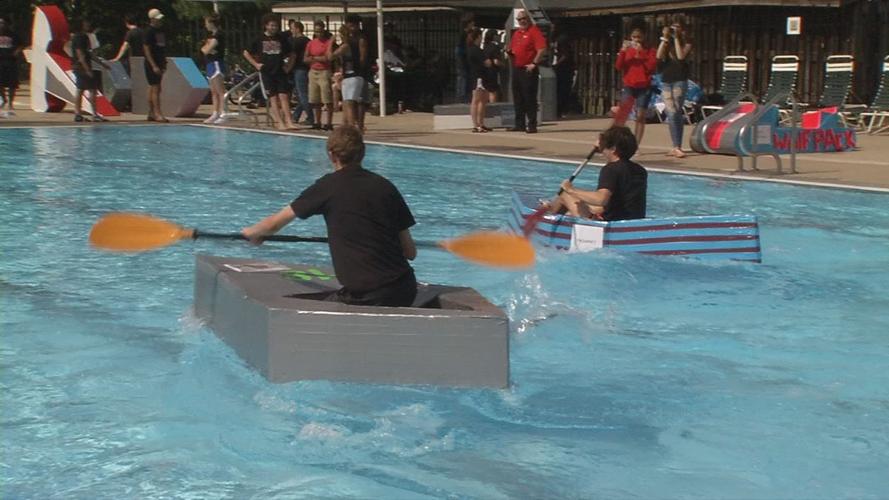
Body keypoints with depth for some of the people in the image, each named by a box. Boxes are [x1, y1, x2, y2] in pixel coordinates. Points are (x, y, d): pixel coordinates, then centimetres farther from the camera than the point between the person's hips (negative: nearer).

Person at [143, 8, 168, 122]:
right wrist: (154, 66, -20)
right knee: (156, 88, -10)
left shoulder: (161, 32, 12)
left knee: (153, 88, 11)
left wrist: (164, 63, 13)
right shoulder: (149, 32, -12)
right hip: (152, 64, -8)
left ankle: (151, 113, 15)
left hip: (159, 64, 8)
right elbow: (146, 49, -16)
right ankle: (158, 114, -11)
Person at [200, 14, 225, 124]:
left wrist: (207, 47, 3)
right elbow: (203, 49, 15)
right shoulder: (211, 35, 17)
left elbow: (207, 50, -17)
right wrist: (207, 48, -6)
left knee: (220, 91, -11)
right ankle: (215, 114, 14)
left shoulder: (218, 35, -14)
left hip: (217, 64, -10)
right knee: (213, 91, 11)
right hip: (211, 64, 10)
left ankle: (222, 114, -15)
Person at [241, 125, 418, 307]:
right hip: (405, 292, 4)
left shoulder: (328, 186, 0)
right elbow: (410, 252, 13)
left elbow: (274, 224, 12)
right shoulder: (385, 186, 10)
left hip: (365, 296, -4)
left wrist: (252, 232, 33)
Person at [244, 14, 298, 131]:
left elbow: (292, 55, 17)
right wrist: (256, 64, 1)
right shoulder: (259, 39, 2)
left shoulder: (282, 39, 6)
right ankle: (279, 122, -6)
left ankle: (289, 121, -11)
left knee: (284, 96, -6)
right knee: (273, 98, -3)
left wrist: (289, 66, 5)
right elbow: (246, 53, 9)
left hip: (280, 72, 1)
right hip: (267, 72, -1)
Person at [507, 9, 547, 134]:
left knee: (530, 98, -7)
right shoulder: (516, 33, 17)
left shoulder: (534, 31, -8)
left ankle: (532, 125, -4)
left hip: (528, 70, -8)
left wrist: (534, 63, -19)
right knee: (517, 98, 10)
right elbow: (512, 49, 26)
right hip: (516, 69, 8)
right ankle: (520, 124, 16)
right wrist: (509, 53, 3)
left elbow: (542, 49, -17)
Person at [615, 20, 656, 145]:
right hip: (629, 87, 1)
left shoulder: (649, 51, 4)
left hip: (644, 88, -1)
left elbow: (651, 67, -10)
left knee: (640, 117, -1)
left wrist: (640, 53, -16)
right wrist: (622, 51, -12)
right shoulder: (627, 50, 9)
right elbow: (619, 67, 0)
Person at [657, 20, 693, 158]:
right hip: (665, 81, 3)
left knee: (676, 113, -8)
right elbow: (659, 56, -4)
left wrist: (676, 38, -10)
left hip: (679, 81, -3)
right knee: (672, 114, -3)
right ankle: (676, 147, -2)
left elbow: (681, 56, -15)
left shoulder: (686, 44, 4)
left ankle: (676, 147, -5)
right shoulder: (666, 44, 13)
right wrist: (665, 38, -6)